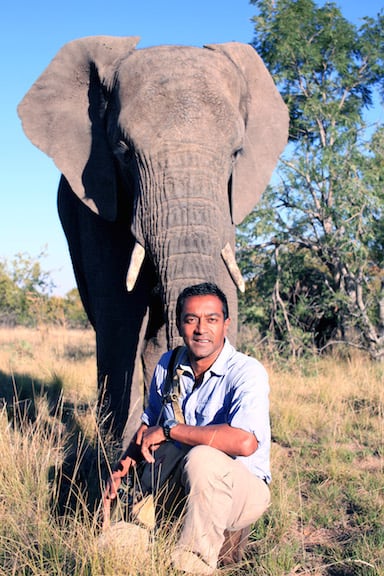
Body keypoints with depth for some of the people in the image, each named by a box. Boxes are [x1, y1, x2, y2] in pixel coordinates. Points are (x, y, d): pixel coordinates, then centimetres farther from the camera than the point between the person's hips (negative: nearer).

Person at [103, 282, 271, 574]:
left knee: (202, 458, -36)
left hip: (242, 488, -7)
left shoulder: (247, 372, -20)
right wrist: (126, 463, -3)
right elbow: (150, 423, 17)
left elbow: (245, 442, -36)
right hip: (181, 484, 7)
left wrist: (170, 430, -27)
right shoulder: (168, 365, 1)